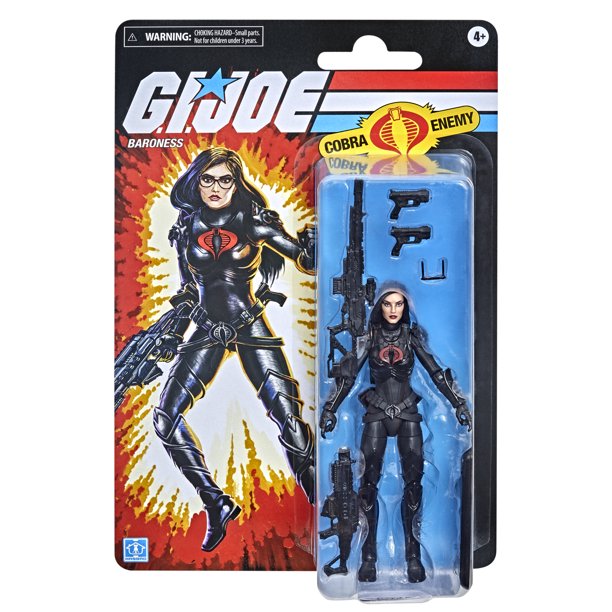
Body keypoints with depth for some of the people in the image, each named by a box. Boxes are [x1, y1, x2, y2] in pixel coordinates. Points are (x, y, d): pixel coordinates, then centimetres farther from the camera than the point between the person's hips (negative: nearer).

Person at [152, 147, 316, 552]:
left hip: (251, 329, -3)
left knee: (289, 417, -11)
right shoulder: (187, 228, 10)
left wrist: (313, 242, -19)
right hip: (207, 333, 3)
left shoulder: (254, 223, 1)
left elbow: (308, 261, 1)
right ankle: (217, 504, 3)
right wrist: (174, 336, 17)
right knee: (166, 418, -8)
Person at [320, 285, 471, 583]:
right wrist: (329, 409, -2)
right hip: (377, 414, -1)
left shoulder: (412, 335, 2)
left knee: (413, 480, -6)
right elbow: (348, 375, 0)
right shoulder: (369, 336, 0)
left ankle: (413, 552, 4)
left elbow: (437, 373, 5)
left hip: (407, 414, 1)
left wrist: (459, 404, 2)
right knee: (369, 481, -7)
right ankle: (369, 554, 3)